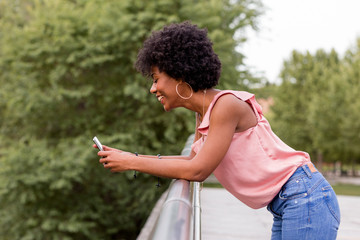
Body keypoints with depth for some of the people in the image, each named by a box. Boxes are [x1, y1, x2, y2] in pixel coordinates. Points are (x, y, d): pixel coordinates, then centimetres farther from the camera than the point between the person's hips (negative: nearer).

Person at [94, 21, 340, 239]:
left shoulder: (226, 104, -17)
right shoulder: (204, 113, 11)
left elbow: (198, 171, -16)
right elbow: (193, 160, 14)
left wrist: (132, 163, -9)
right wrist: (130, 157, 7)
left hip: (305, 197, -9)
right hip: (286, 206, 9)